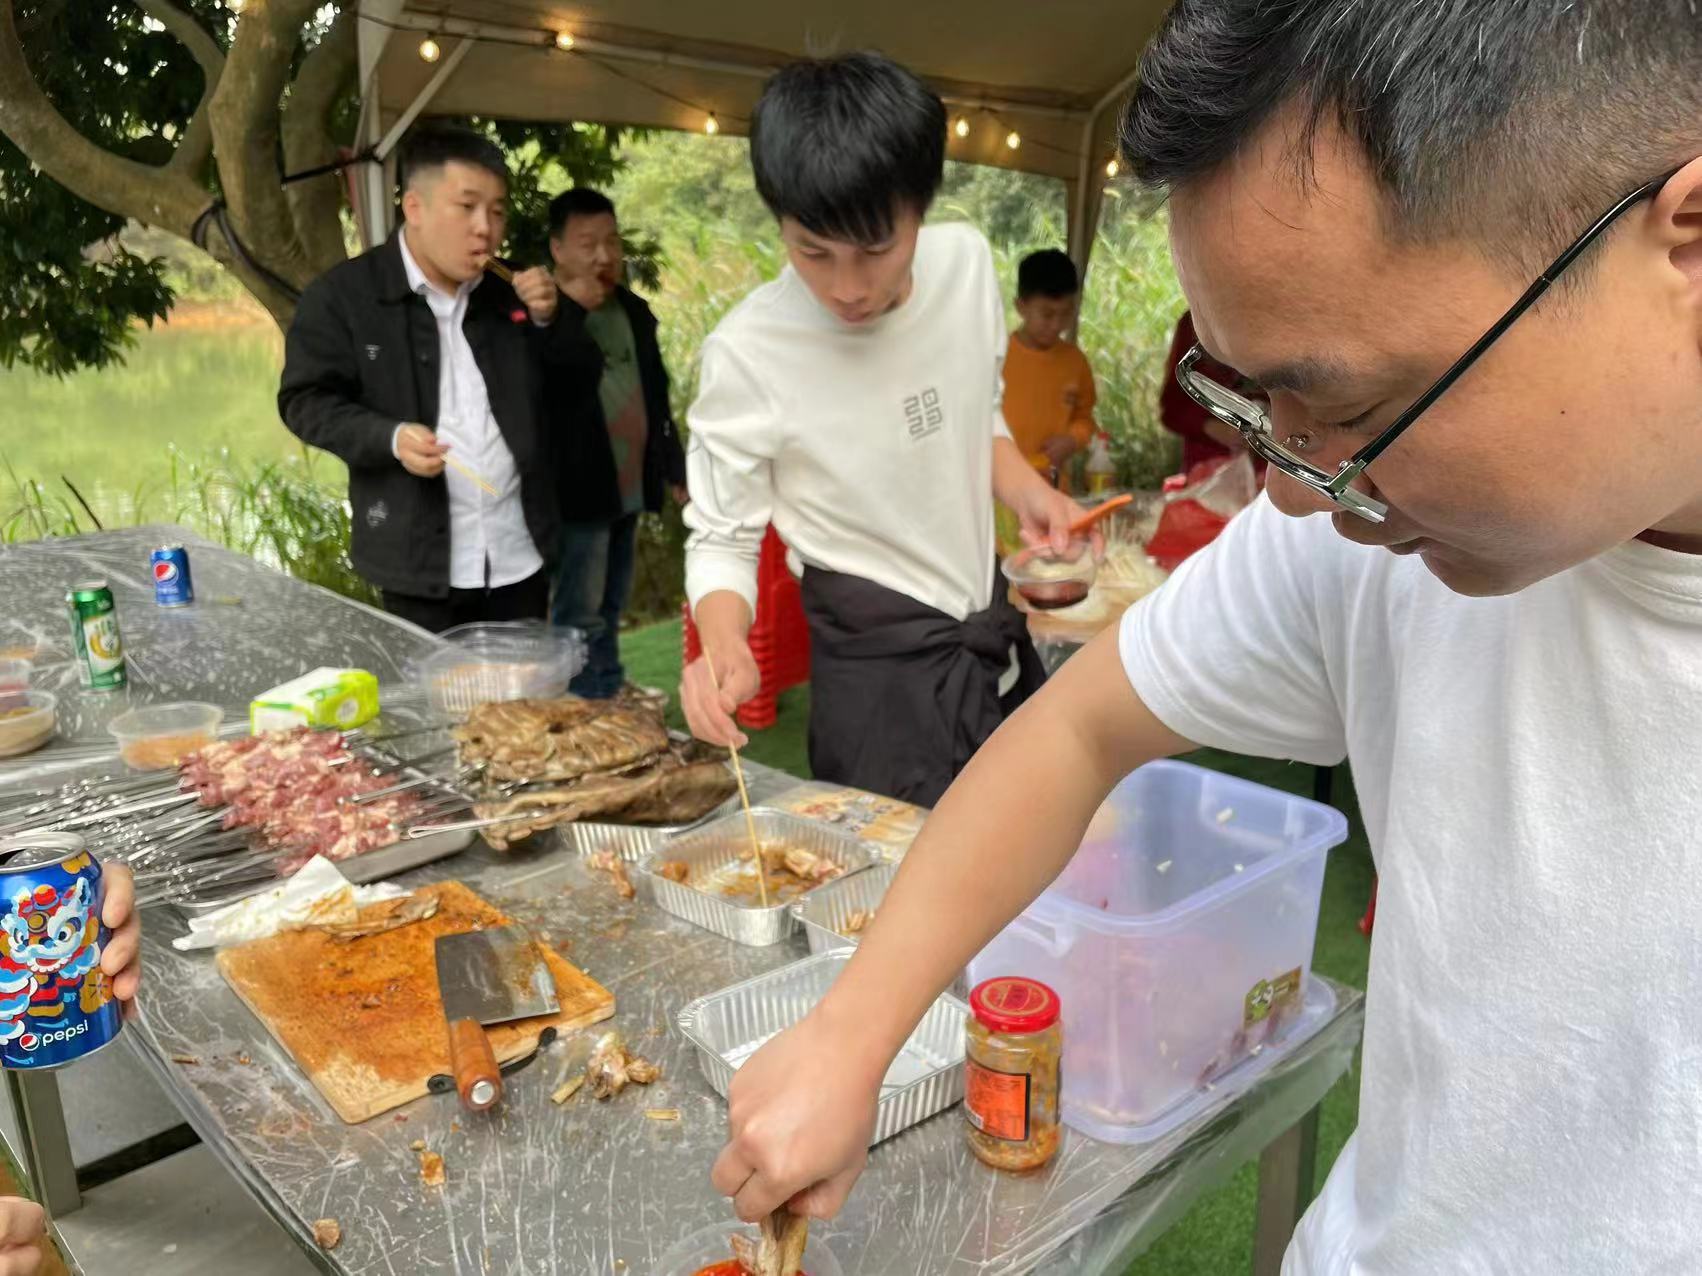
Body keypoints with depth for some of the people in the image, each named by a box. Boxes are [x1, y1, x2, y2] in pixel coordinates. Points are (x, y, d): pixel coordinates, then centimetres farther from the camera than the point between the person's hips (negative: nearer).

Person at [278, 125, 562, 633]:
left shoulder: (505, 295, 10)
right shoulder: (343, 294, -6)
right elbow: (305, 400, -5)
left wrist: (546, 319, -3)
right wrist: (390, 437, -22)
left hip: (519, 557, 5)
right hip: (423, 563, -4)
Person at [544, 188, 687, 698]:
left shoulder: (634, 311, 13)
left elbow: (656, 394, 20)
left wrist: (674, 468, 19)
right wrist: (571, 309, -25)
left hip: (628, 488, 7)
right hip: (579, 490, -7)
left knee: (609, 611, 18)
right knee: (580, 618, -1)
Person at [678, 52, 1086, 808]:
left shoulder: (967, 261, -6)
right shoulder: (749, 354, -22)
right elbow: (722, 536, -11)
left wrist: (1028, 492, -8)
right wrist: (725, 647, -31)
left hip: (999, 637, 6)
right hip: (880, 668, -5)